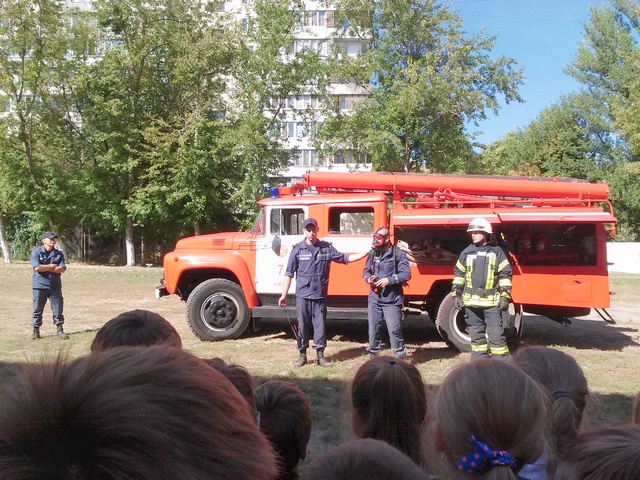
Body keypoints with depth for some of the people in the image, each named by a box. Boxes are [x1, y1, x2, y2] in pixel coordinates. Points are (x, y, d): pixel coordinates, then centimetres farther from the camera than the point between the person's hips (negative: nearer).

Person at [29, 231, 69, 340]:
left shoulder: (59, 254, 6)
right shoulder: (36, 252, -2)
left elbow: (62, 269, -6)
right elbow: (37, 267, -16)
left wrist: (45, 268, -12)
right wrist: (52, 266, -8)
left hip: (55, 286, 2)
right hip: (39, 286, -2)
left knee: (58, 309, 4)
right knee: (37, 309, 4)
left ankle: (59, 330, 13)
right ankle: (36, 331, 14)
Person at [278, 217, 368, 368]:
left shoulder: (327, 248, 3)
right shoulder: (297, 249, -2)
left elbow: (346, 258, 10)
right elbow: (289, 274, -1)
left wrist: (367, 252, 7)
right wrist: (284, 295, -3)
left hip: (319, 295, 1)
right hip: (302, 295, -1)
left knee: (320, 326, 6)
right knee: (302, 326, 6)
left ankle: (320, 355, 18)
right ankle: (302, 355, 18)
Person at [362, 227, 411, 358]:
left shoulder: (398, 254, -6)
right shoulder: (373, 254, 10)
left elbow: (406, 274, -12)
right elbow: (366, 271, 19)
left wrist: (389, 280, -21)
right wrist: (368, 278, -4)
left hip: (392, 300, -5)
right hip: (374, 299, 5)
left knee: (394, 330, -5)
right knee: (373, 329, 12)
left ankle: (400, 357, 6)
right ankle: (373, 355, 28)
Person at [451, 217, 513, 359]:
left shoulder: (497, 252, 3)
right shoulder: (466, 252, 9)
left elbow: (505, 275, 2)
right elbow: (458, 274, 13)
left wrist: (505, 297, -4)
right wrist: (456, 295, 8)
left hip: (492, 301, -3)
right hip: (472, 301, 3)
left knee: (496, 334, -5)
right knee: (476, 335, 10)